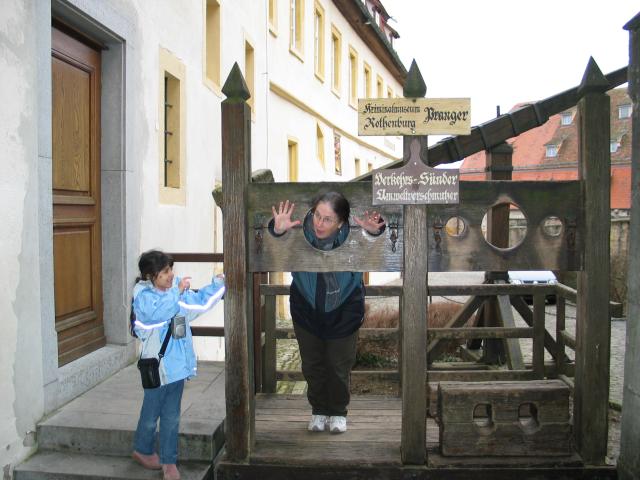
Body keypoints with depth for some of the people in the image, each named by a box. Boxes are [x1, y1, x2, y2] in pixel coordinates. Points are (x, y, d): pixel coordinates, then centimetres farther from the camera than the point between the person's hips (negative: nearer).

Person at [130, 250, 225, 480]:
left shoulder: (177, 287, 3)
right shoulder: (143, 295, -14)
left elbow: (199, 301, 13)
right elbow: (155, 313, -34)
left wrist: (217, 283, 2)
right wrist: (177, 292, -34)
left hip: (177, 363, 5)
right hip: (158, 364, -5)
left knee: (172, 416, 13)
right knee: (151, 413, 15)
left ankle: (168, 460, 26)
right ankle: (142, 450, 40)